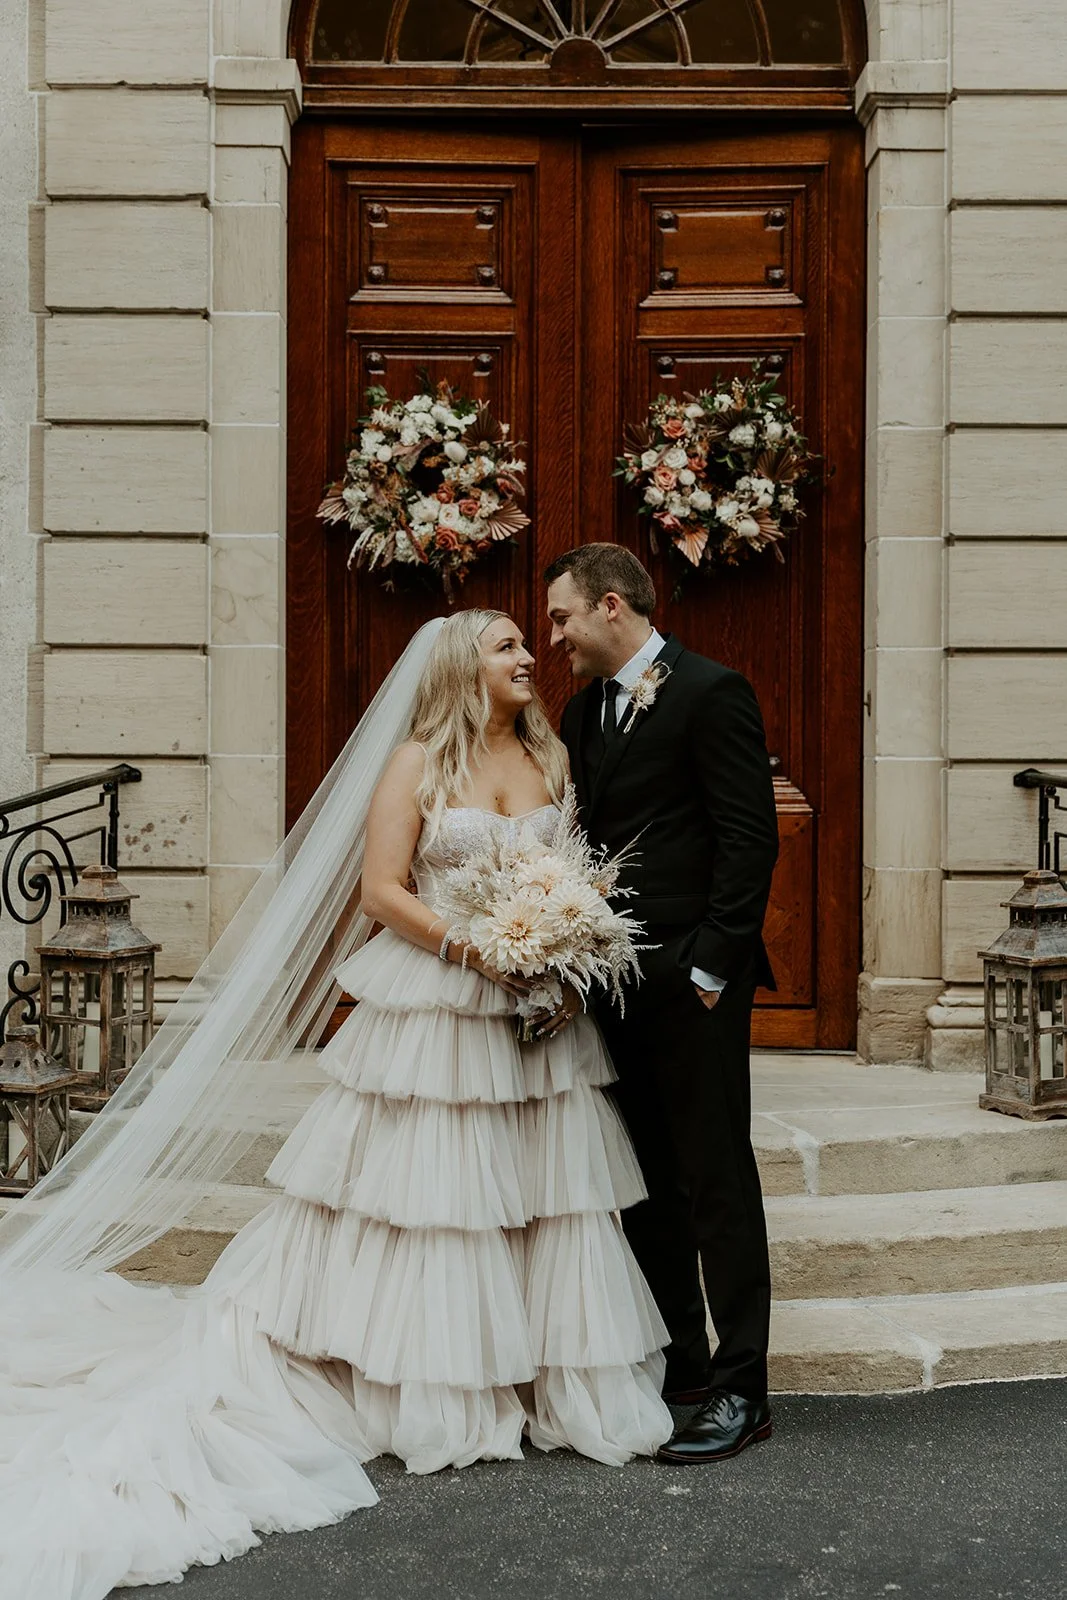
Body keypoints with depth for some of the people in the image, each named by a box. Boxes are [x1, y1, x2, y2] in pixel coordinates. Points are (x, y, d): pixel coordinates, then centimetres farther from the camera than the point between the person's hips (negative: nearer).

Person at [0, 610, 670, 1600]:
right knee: (423, 1185, 1)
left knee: (548, 1190, 6)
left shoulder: (553, 758, 10)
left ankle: (559, 1385, 17)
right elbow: (381, 888, -8)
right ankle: (431, 1394, 14)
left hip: (542, 1007, 4)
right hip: (433, 1009, -4)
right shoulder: (416, 761, -3)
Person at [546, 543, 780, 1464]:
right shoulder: (585, 708, 14)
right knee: (649, 1181, 13)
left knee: (717, 1179, -1)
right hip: (616, 978, 8)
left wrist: (709, 967, -16)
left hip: (693, 978, -8)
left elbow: (751, 838, -13)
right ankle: (675, 1362, 25)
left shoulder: (711, 692, -9)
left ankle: (740, 1389, 7)